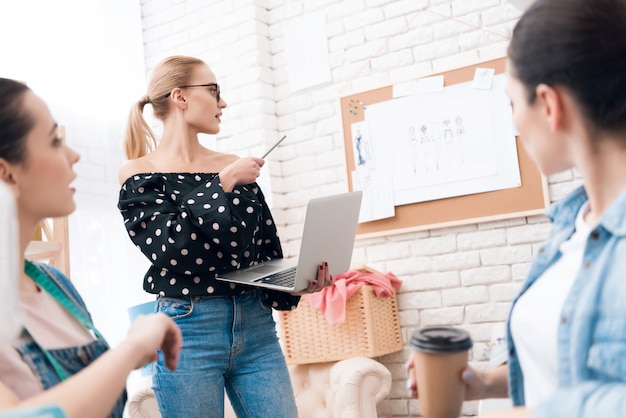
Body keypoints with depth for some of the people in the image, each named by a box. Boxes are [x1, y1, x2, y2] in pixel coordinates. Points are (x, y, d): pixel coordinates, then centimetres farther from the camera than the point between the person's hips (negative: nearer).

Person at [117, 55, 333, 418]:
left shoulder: (235, 168, 11)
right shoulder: (140, 174, -1)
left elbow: (266, 252, 11)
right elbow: (169, 247, -16)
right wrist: (223, 183, -12)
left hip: (256, 325, 4)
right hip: (188, 330, -4)